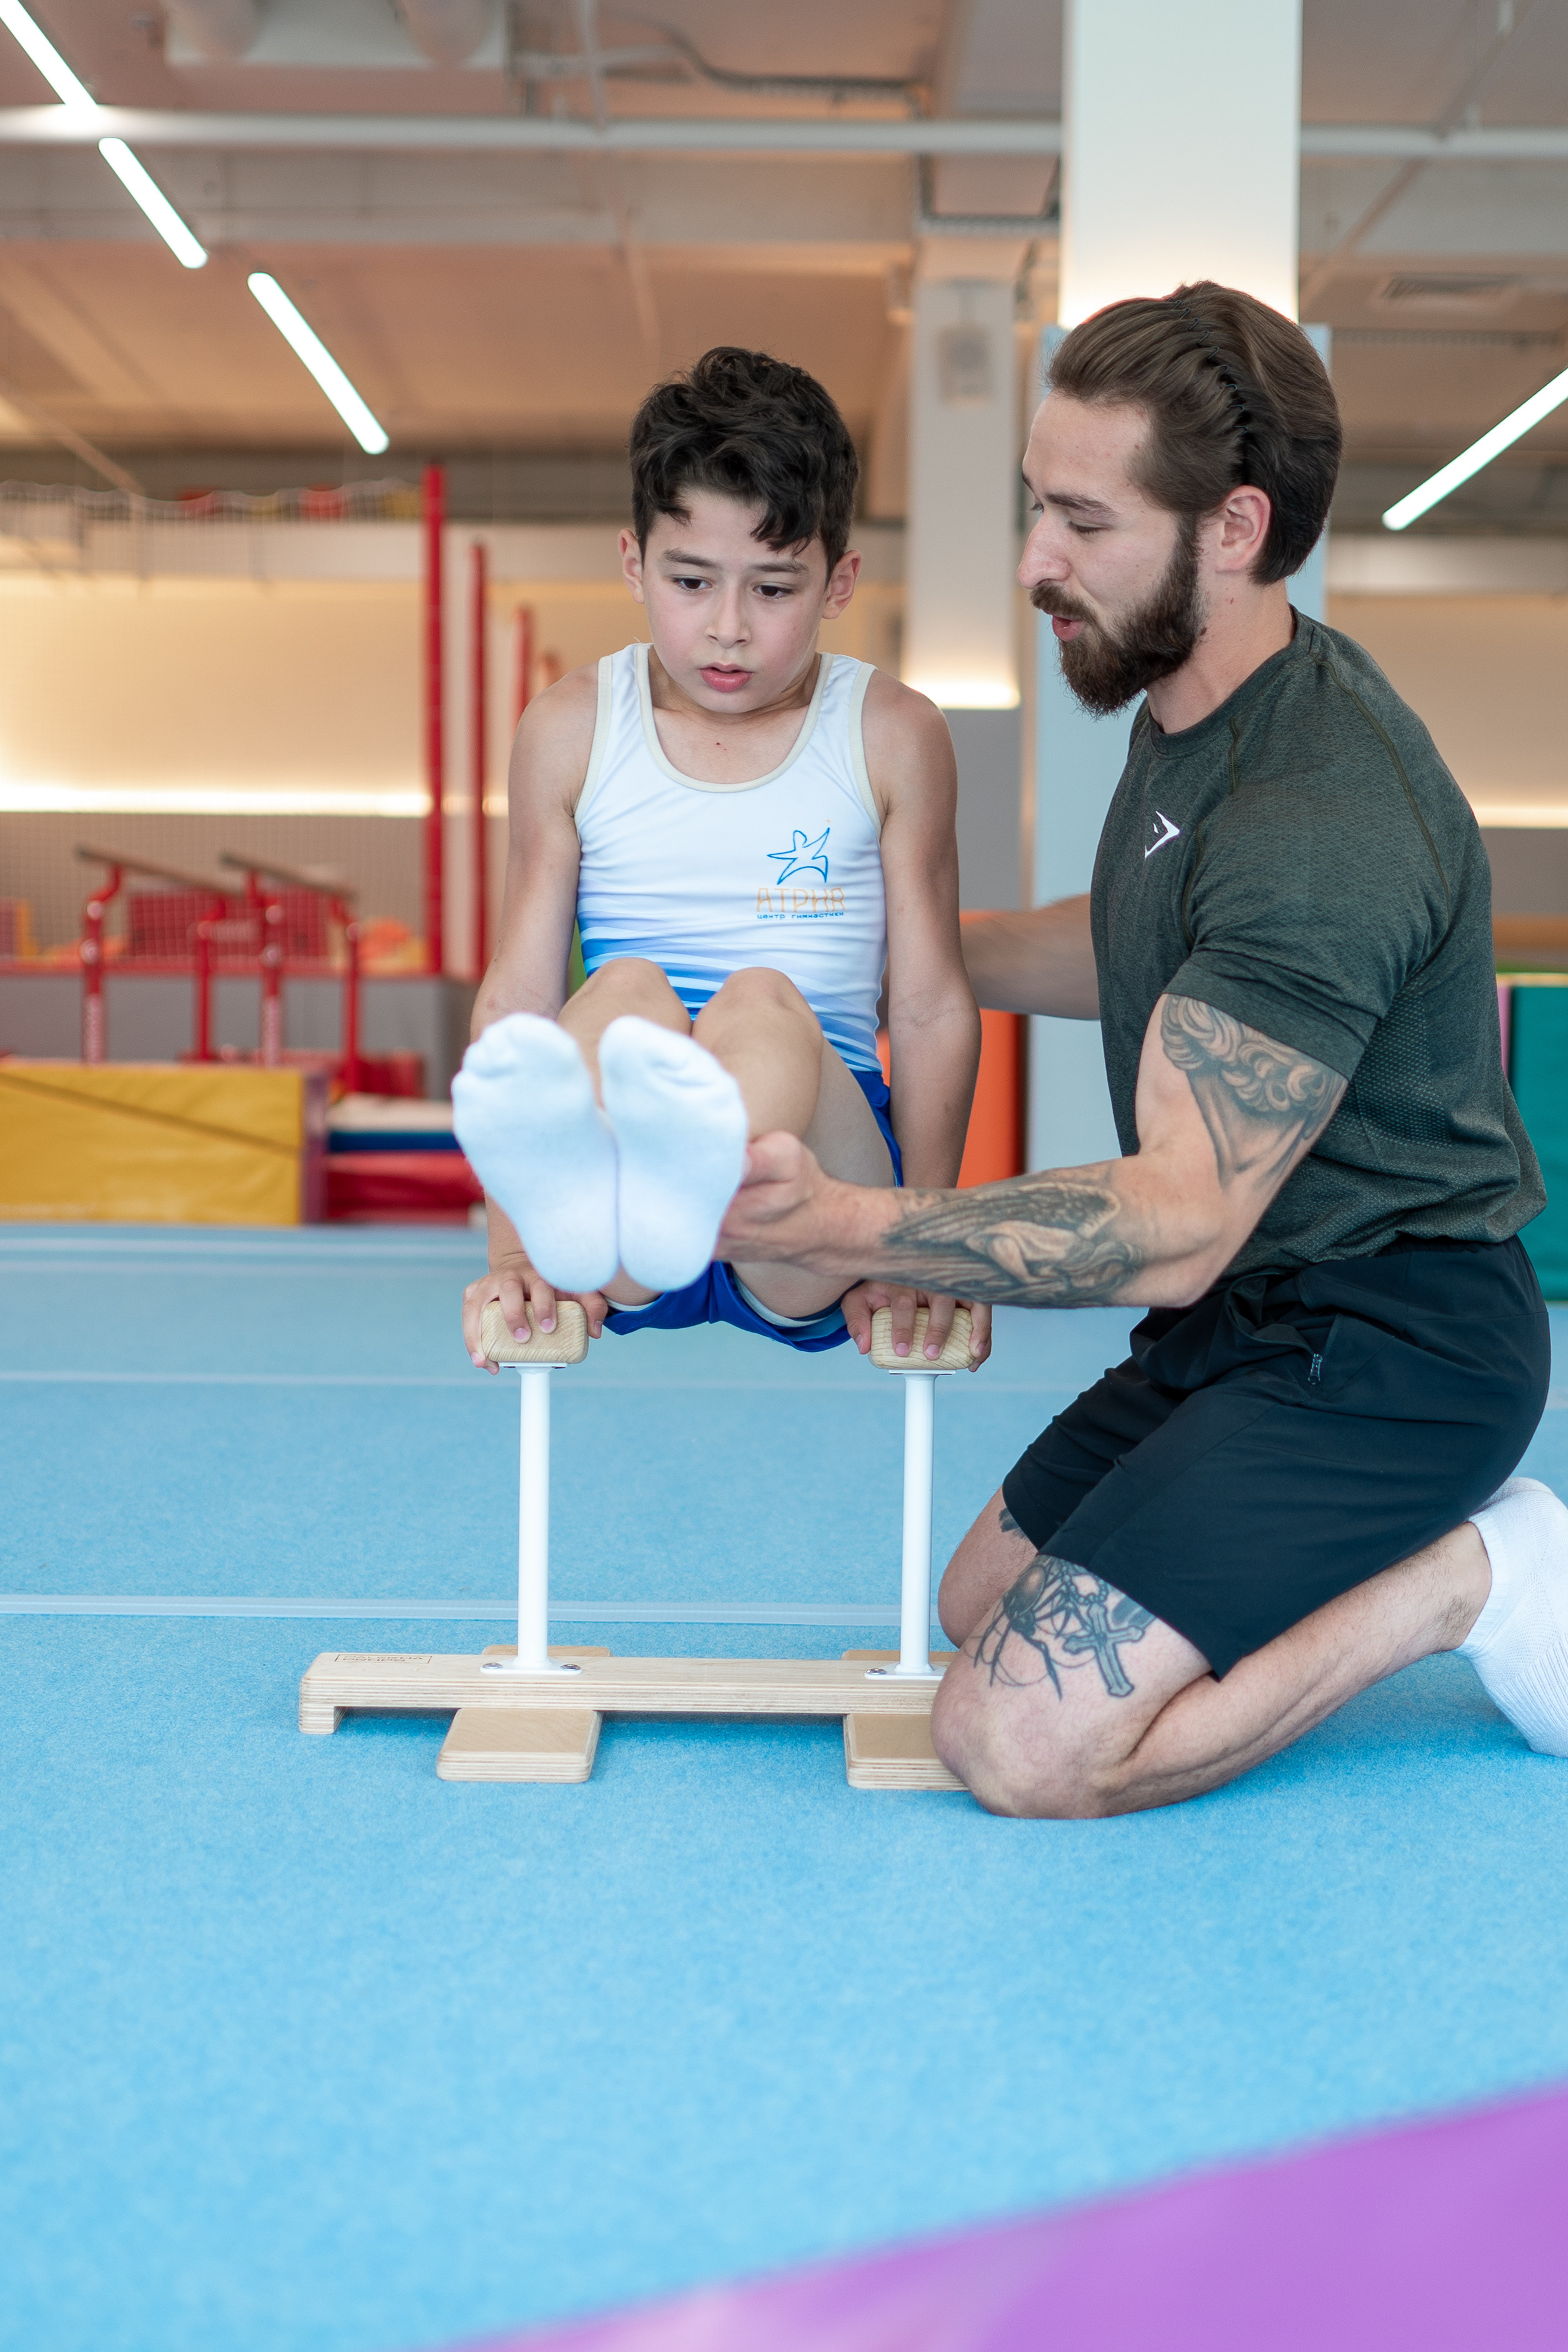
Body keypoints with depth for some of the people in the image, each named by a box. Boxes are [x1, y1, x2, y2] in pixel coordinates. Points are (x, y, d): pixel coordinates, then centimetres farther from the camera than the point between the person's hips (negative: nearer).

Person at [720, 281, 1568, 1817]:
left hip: (1382, 1346, -10)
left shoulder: (1323, 823, -28)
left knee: (1020, 1742, -16)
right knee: (981, 1598, 17)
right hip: (1252, 1313, 10)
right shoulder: (1193, 709, 4)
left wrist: (837, 1228, -40)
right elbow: (1138, 954, 24)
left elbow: (1179, 1221, -32)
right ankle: (1412, 1537, 15)